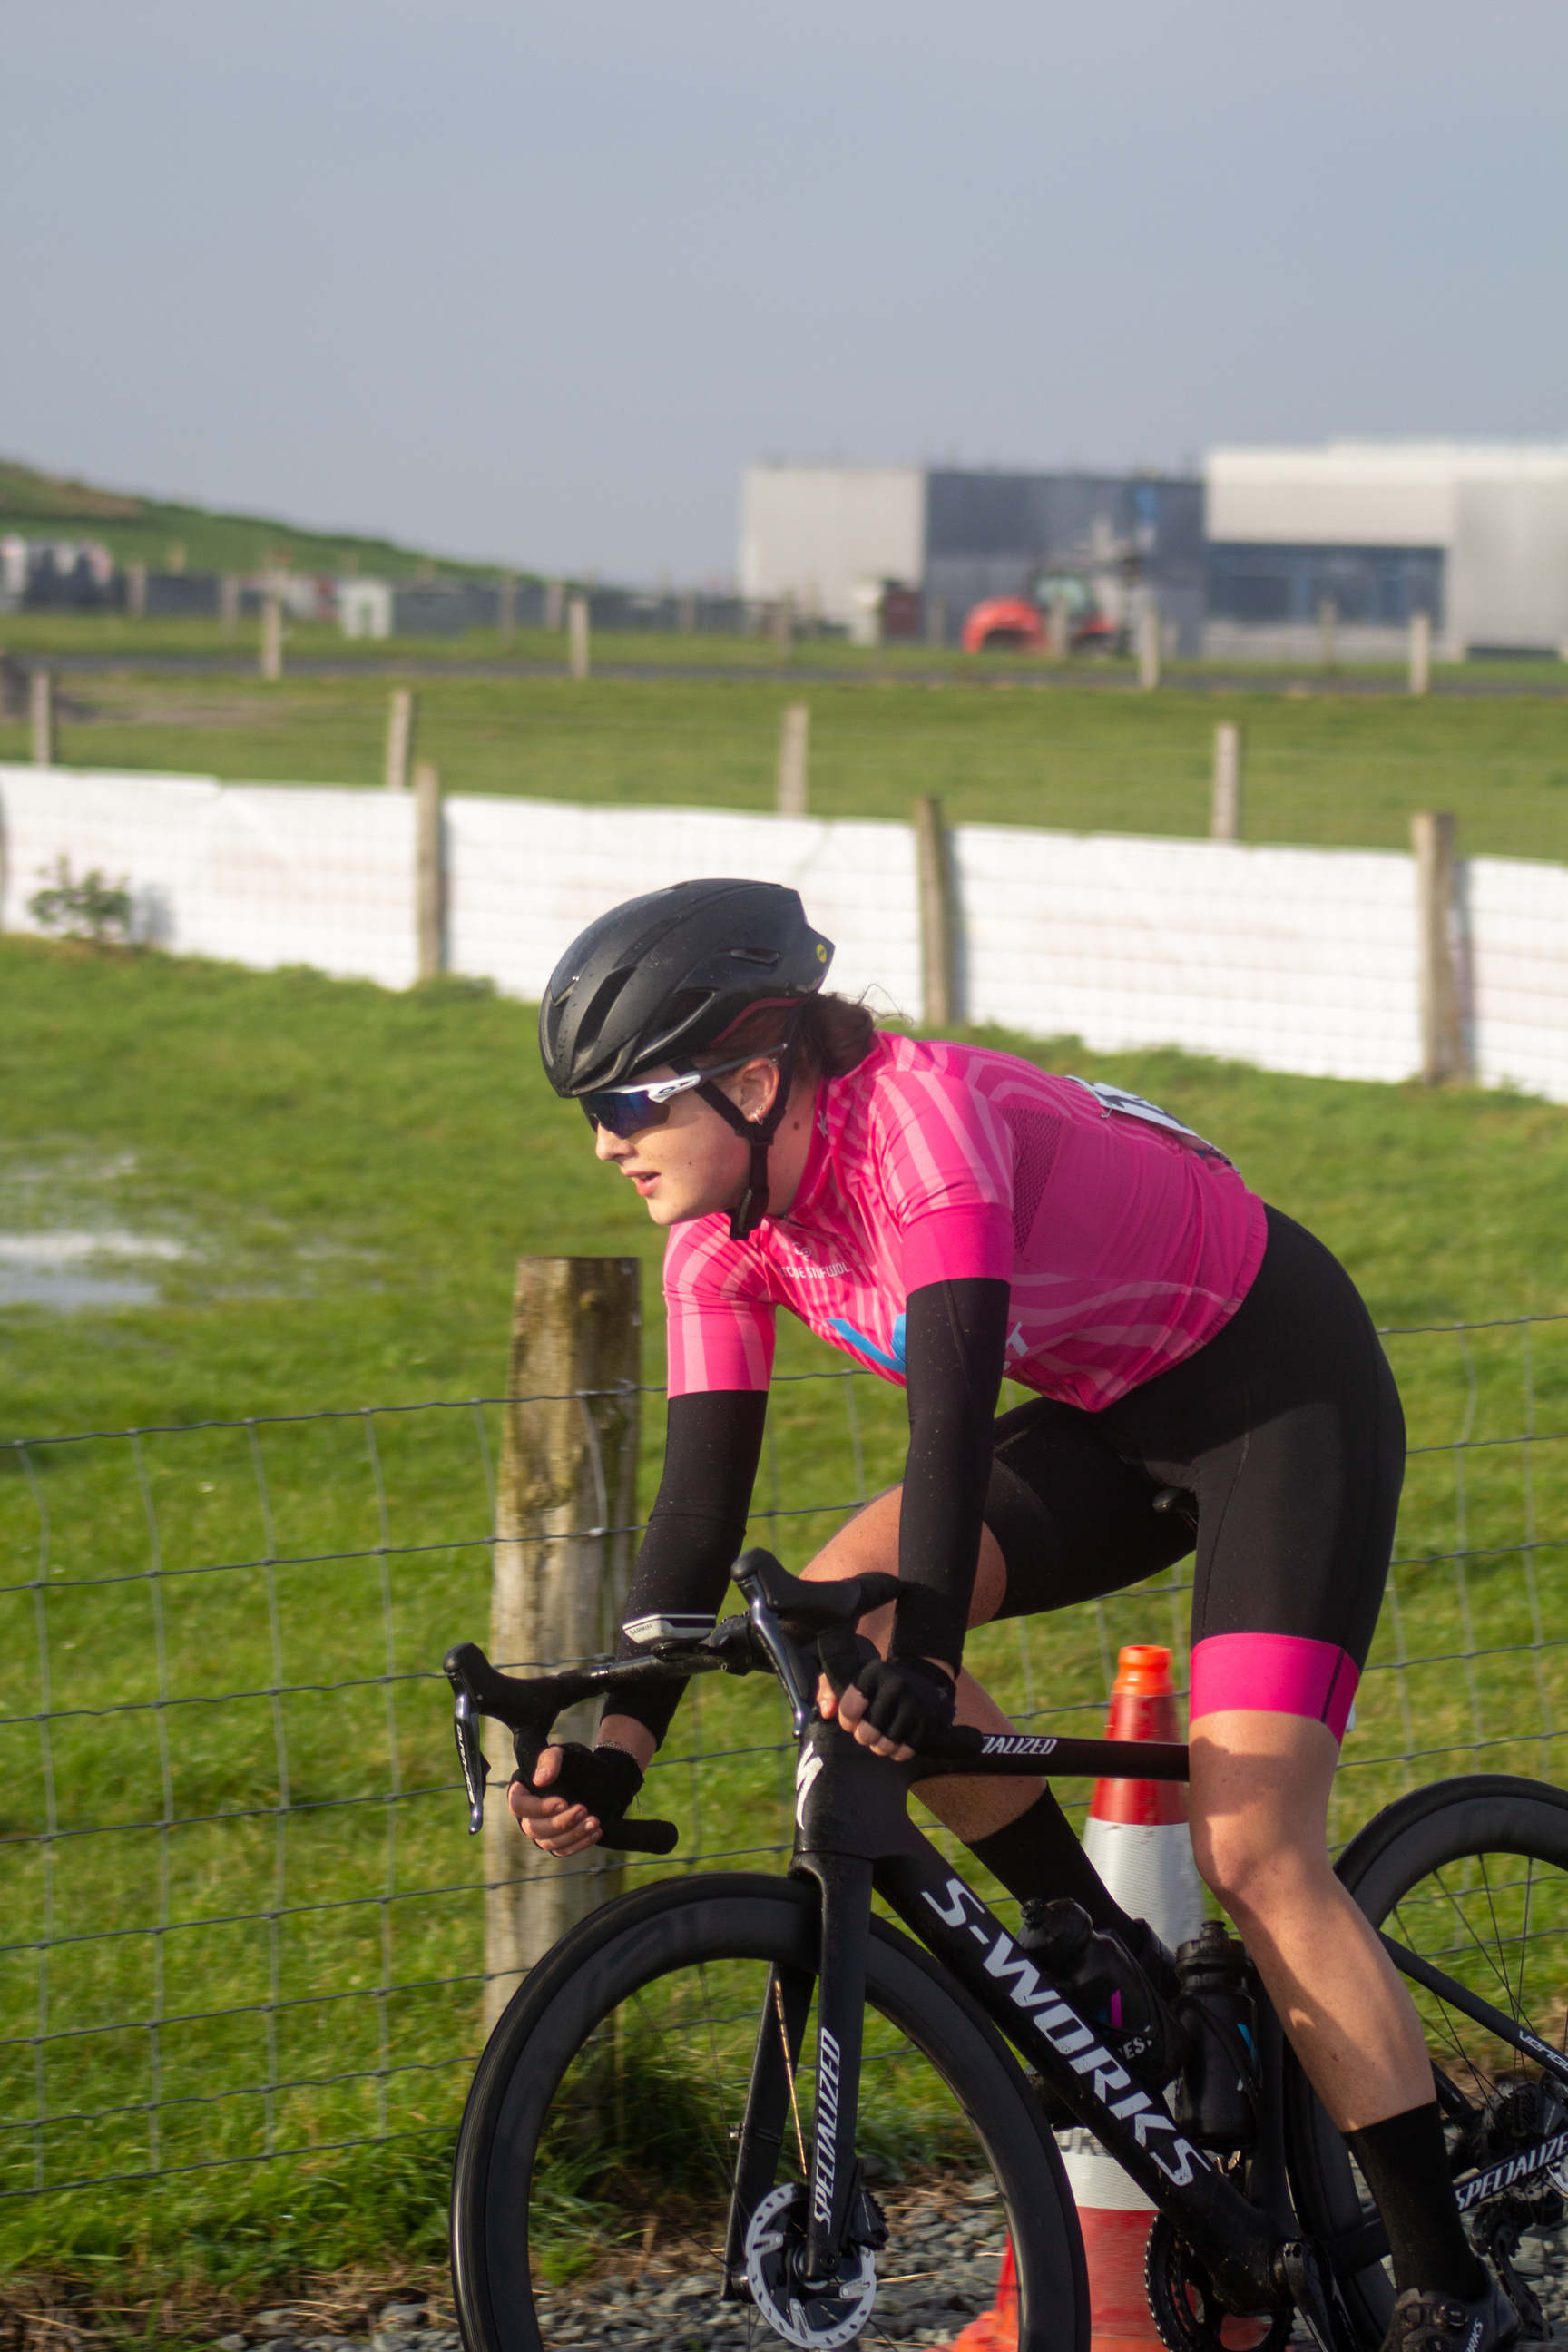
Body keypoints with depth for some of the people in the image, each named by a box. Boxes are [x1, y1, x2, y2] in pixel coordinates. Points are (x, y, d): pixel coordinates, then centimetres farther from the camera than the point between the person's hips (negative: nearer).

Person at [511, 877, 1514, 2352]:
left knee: (1253, 1853, -17)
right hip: (1122, 1412, 8)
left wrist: (922, 1655, -52)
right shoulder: (727, 1234, -7)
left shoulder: (923, 1119, -30)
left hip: (1284, 1387, -8)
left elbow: (955, 1399, -41)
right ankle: (1113, 1970, 0)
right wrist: (620, 1747, -17)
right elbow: (702, 1502, -7)